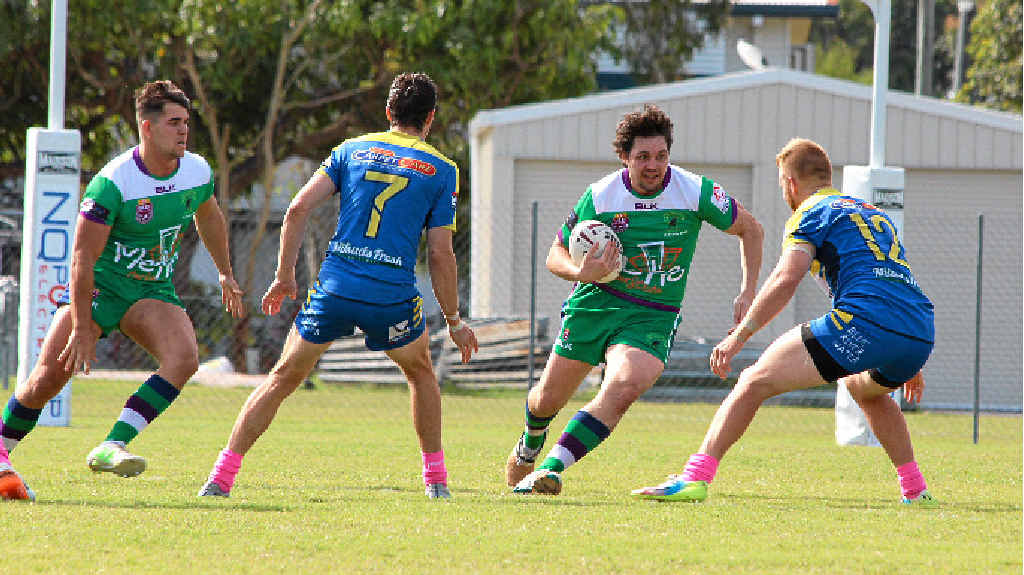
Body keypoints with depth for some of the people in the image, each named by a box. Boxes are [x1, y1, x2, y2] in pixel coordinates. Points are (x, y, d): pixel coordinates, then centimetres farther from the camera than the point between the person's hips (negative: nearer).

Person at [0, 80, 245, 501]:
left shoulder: (198, 172, -4)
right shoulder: (112, 182, -22)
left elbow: (208, 217, 21)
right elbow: (83, 257, -22)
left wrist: (226, 274, 28)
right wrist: (83, 329, -25)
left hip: (154, 292, 5)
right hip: (99, 286, -5)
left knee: (184, 359, -23)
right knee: (48, 378, -15)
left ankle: (110, 448, -25)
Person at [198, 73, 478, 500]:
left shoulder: (352, 150, 12)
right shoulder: (441, 170, 6)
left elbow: (298, 209, 4)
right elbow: (440, 254, 3)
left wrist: (284, 277, 11)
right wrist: (454, 321, 11)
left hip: (334, 288, 1)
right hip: (392, 297, -1)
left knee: (283, 378, 12)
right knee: (420, 371, 27)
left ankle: (222, 476, 5)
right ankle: (435, 478, 25)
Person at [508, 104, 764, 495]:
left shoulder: (696, 192, -11)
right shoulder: (599, 197, -9)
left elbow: (750, 230, 5)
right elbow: (556, 255, 1)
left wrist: (747, 293, -4)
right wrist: (581, 272, -23)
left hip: (653, 317, -1)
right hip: (593, 306, 1)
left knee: (623, 388, -30)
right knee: (548, 400, 8)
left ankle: (552, 467, -28)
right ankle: (529, 446, 45)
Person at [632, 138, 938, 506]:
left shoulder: (811, 214, 9)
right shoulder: (875, 214, 33)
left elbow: (786, 279, -7)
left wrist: (738, 336, -8)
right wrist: (908, 366, 48)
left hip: (865, 324, -8)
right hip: (921, 334, 8)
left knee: (755, 382, -4)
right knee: (864, 388, 40)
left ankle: (694, 479, -16)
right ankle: (916, 492, 33)